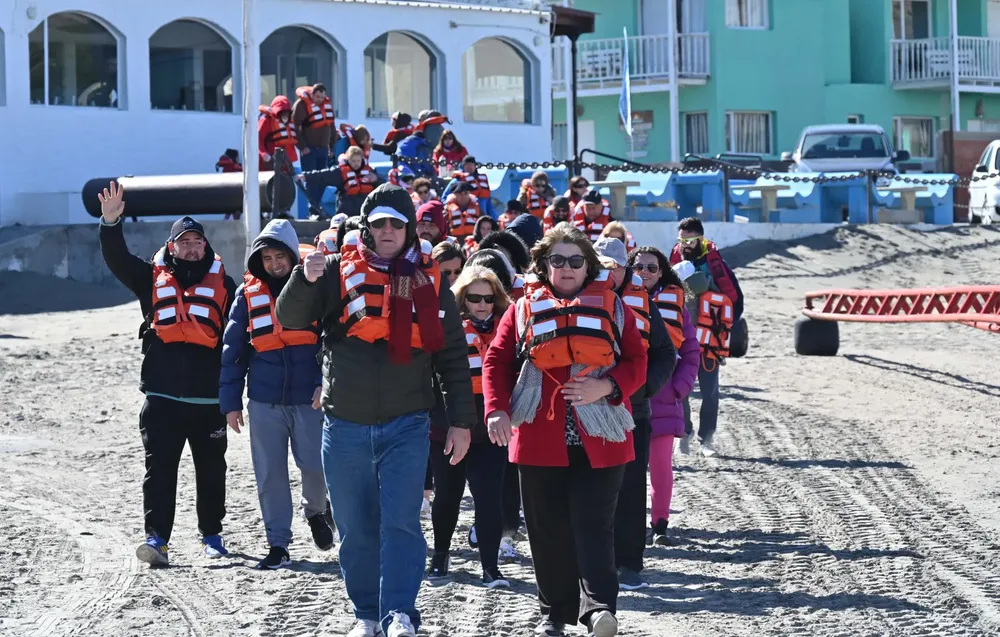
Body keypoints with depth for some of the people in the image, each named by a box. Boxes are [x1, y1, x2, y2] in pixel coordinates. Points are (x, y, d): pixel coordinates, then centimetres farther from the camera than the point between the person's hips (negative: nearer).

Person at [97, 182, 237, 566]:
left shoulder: (222, 283, 8)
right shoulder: (152, 278, 10)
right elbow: (118, 260, -3)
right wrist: (111, 223, -20)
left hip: (209, 397, 0)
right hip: (162, 395, 0)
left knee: (211, 469, 10)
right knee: (159, 468, -7)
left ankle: (212, 534, 24)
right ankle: (157, 538, -10)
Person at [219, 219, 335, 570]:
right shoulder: (248, 293, 5)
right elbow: (233, 348, 8)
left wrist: (325, 381, -13)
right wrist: (230, 401, 4)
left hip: (308, 398, -2)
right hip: (264, 400, 2)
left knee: (316, 465, -4)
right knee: (270, 474, 3)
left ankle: (316, 511, 28)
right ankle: (278, 544, 11)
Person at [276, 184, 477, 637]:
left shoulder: (429, 281, 6)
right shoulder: (340, 271, 3)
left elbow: (452, 353, 9)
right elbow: (291, 320, -6)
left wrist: (461, 420, 6)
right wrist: (305, 280, -26)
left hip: (406, 426, -1)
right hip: (345, 426, 1)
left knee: (401, 522, -13)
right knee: (356, 529, 8)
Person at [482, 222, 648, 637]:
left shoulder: (612, 306, 9)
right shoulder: (525, 308, 10)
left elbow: (636, 362, 5)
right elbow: (497, 361, 7)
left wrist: (606, 387, -14)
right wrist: (497, 409, -8)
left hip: (599, 440, -1)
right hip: (540, 440, 1)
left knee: (594, 525, -9)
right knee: (548, 530, 7)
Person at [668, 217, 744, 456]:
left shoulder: (715, 264, -7)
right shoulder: (674, 263, 3)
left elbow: (735, 298, -3)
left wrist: (725, 328, -6)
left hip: (708, 340, -3)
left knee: (709, 390, 3)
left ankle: (707, 437, 12)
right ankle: (685, 430, 22)